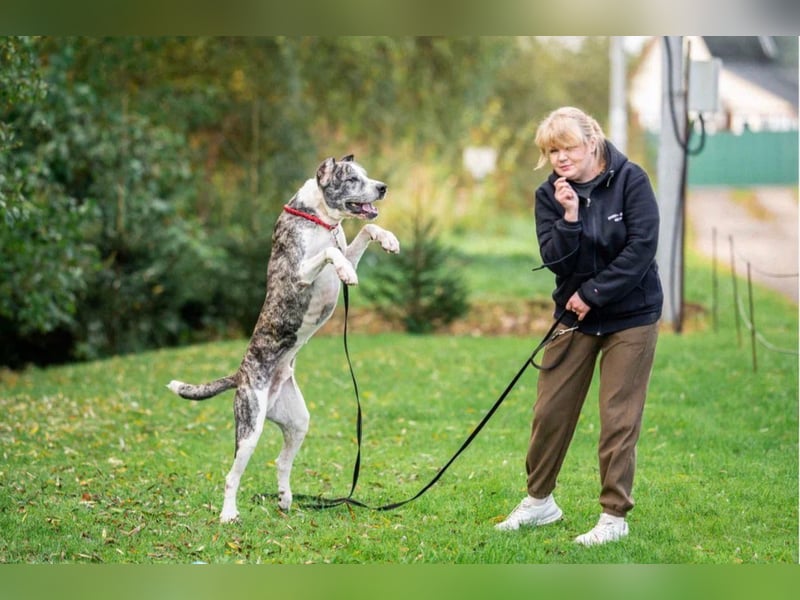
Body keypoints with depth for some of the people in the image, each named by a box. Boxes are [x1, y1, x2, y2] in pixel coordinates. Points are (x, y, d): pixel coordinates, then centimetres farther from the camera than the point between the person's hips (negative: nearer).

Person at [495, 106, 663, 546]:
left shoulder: (630, 180, -11)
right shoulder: (550, 195, -2)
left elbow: (642, 247, -17)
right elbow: (556, 260, -10)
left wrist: (593, 294, -16)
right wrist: (569, 218, -25)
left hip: (630, 317, -4)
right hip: (575, 316, 4)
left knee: (619, 417, -2)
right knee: (551, 410, 6)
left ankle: (614, 516, 6)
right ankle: (539, 501, 23)